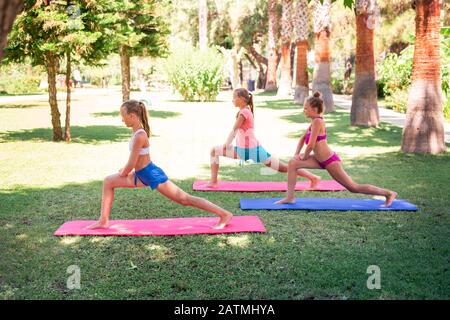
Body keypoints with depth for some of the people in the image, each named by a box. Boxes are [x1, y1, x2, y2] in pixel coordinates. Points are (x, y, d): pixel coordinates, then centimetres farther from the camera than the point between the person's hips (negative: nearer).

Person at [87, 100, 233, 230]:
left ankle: (224, 214, 2)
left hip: (152, 175, -10)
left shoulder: (139, 136, -24)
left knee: (184, 199, -5)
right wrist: (124, 170, 16)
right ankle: (104, 221, 15)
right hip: (142, 175, 10)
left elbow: (131, 164, -19)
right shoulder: (139, 132, 5)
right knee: (108, 181, 10)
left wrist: (122, 173, -1)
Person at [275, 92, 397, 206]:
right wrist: (296, 154, 9)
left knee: (353, 187, 2)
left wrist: (304, 157, -5)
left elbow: (311, 145, -23)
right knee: (292, 164, 3)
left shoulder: (317, 122, -21)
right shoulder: (315, 121, 7)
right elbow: (303, 138, 20)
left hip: (330, 161, -9)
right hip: (321, 160, 9)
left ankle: (389, 193, 16)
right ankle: (290, 197, 7)